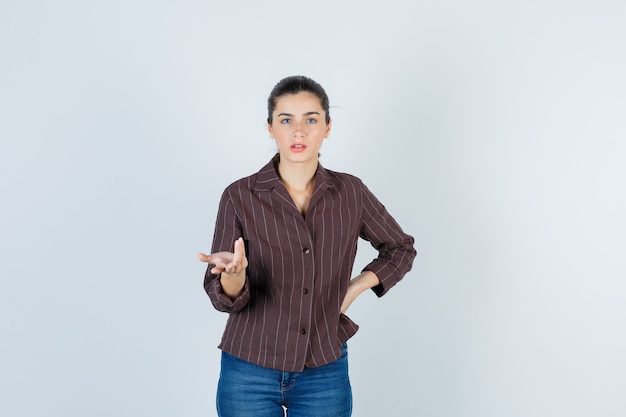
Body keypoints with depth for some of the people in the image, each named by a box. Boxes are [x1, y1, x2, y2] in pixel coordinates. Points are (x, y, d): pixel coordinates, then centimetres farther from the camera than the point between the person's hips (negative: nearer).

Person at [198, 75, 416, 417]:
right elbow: (224, 298, -9)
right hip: (250, 373, -1)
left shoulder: (350, 192, -2)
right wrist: (234, 273, -31)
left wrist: (353, 290, 0)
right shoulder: (240, 196, -8)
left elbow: (401, 249, 13)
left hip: (325, 373, 1)